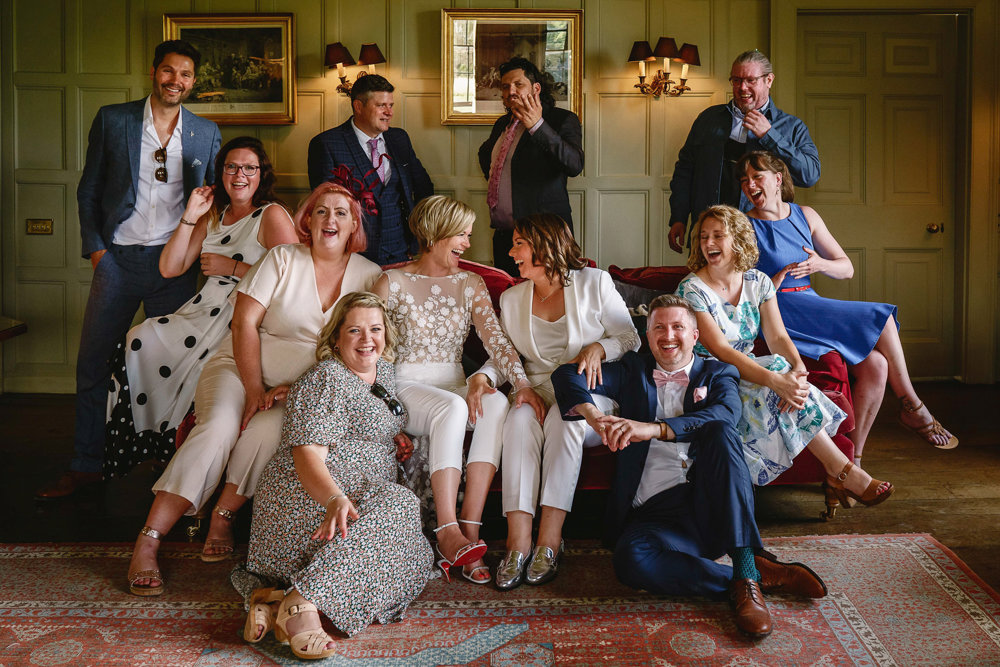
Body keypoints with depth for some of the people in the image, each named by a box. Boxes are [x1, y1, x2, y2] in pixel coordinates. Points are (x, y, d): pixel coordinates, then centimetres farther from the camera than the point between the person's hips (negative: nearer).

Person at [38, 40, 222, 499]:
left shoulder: (206, 133, 7)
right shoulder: (112, 120, 5)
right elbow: (89, 190, 8)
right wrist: (95, 246, 0)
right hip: (118, 258, 1)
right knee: (92, 365, 4)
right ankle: (86, 466, 17)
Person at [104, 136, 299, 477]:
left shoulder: (272, 215, -3)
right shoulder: (213, 215, 18)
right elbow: (170, 268, 12)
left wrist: (232, 267, -12)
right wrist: (190, 217, 4)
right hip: (206, 309, 7)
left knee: (203, 365, -31)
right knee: (137, 342, -11)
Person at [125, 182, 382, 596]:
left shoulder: (368, 276, 3)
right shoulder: (283, 259, 0)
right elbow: (244, 322, -6)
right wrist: (254, 391, -15)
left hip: (305, 389, 1)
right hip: (240, 368, 0)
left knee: (267, 431, -32)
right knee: (217, 430, -28)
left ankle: (223, 518, -10)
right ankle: (146, 544, -24)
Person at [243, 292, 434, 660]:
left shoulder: (384, 370, 20)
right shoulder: (325, 379, -6)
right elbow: (307, 454, -19)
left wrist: (397, 438, 19)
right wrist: (337, 499, -37)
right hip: (305, 500, -8)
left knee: (419, 560, -19)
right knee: (399, 503, -34)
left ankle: (277, 601, -27)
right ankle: (303, 601, -38)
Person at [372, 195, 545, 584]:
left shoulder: (470, 284, 11)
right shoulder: (393, 283, 0)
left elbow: (495, 339, -1)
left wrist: (521, 382, -18)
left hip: (454, 387, 4)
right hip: (405, 386, -4)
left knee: (497, 403, -30)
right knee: (453, 407, -37)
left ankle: (469, 528, -33)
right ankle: (449, 535, -38)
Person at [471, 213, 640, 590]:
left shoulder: (594, 283, 6)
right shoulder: (511, 299, 16)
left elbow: (630, 339, 4)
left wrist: (598, 348, -16)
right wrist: (483, 376, -9)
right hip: (537, 394, 2)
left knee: (564, 417, -36)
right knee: (519, 418, -32)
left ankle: (549, 542, -36)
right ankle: (518, 543, -38)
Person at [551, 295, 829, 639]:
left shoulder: (717, 373, 15)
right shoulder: (633, 372, 20)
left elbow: (726, 414, -9)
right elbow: (567, 375, 6)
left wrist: (654, 428, -24)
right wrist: (595, 416, -17)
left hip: (712, 507, 0)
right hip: (654, 514, 0)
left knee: (719, 433, -28)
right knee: (630, 558, -33)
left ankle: (745, 568, -29)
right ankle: (761, 575, -21)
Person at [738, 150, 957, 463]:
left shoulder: (805, 216, 16)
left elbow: (847, 268, 17)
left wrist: (819, 264, -4)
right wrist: (774, 283, -18)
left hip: (811, 306, 6)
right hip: (779, 314, -6)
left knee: (875, 366, -18)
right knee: (880, 318, -17)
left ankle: (851, 460, -10)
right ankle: (912, 407, 1)